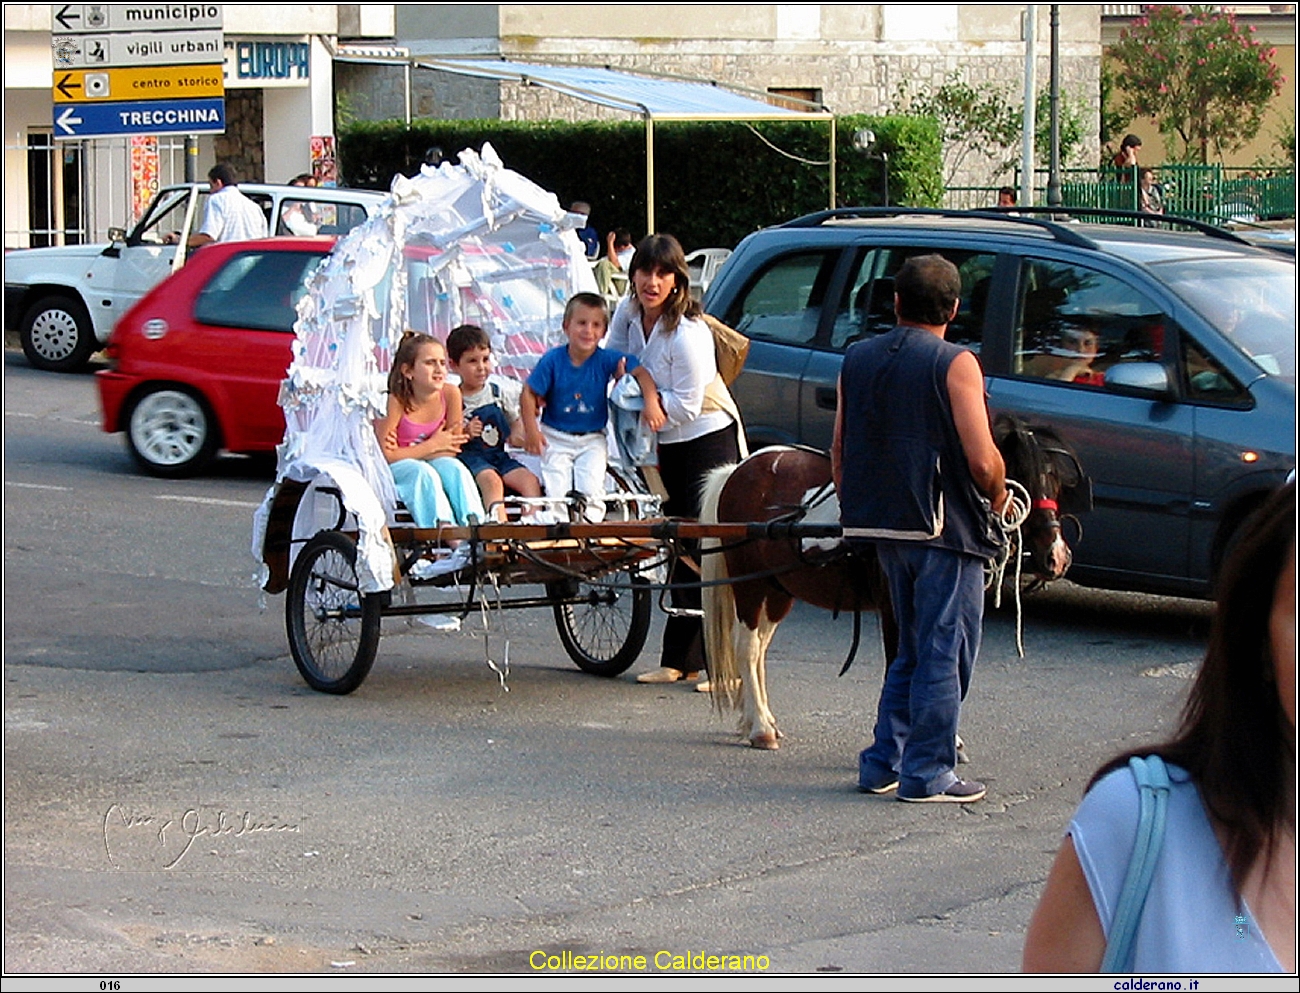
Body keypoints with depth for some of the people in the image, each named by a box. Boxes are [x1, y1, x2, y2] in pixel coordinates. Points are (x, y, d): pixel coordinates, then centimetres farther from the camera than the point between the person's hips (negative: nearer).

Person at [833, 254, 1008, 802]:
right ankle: (927, 775, 2)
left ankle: (883, 764, 18)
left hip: (882, 526, 7)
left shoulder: (857, 359, 7)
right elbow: (982, 460, -17)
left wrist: (856, 511, 23)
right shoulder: (955, 364, -12)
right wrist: (997, 495, 3)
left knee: (911, 650, 19)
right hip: (944, 527, -7)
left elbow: (839, 452, 11)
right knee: (944, 654, 1)